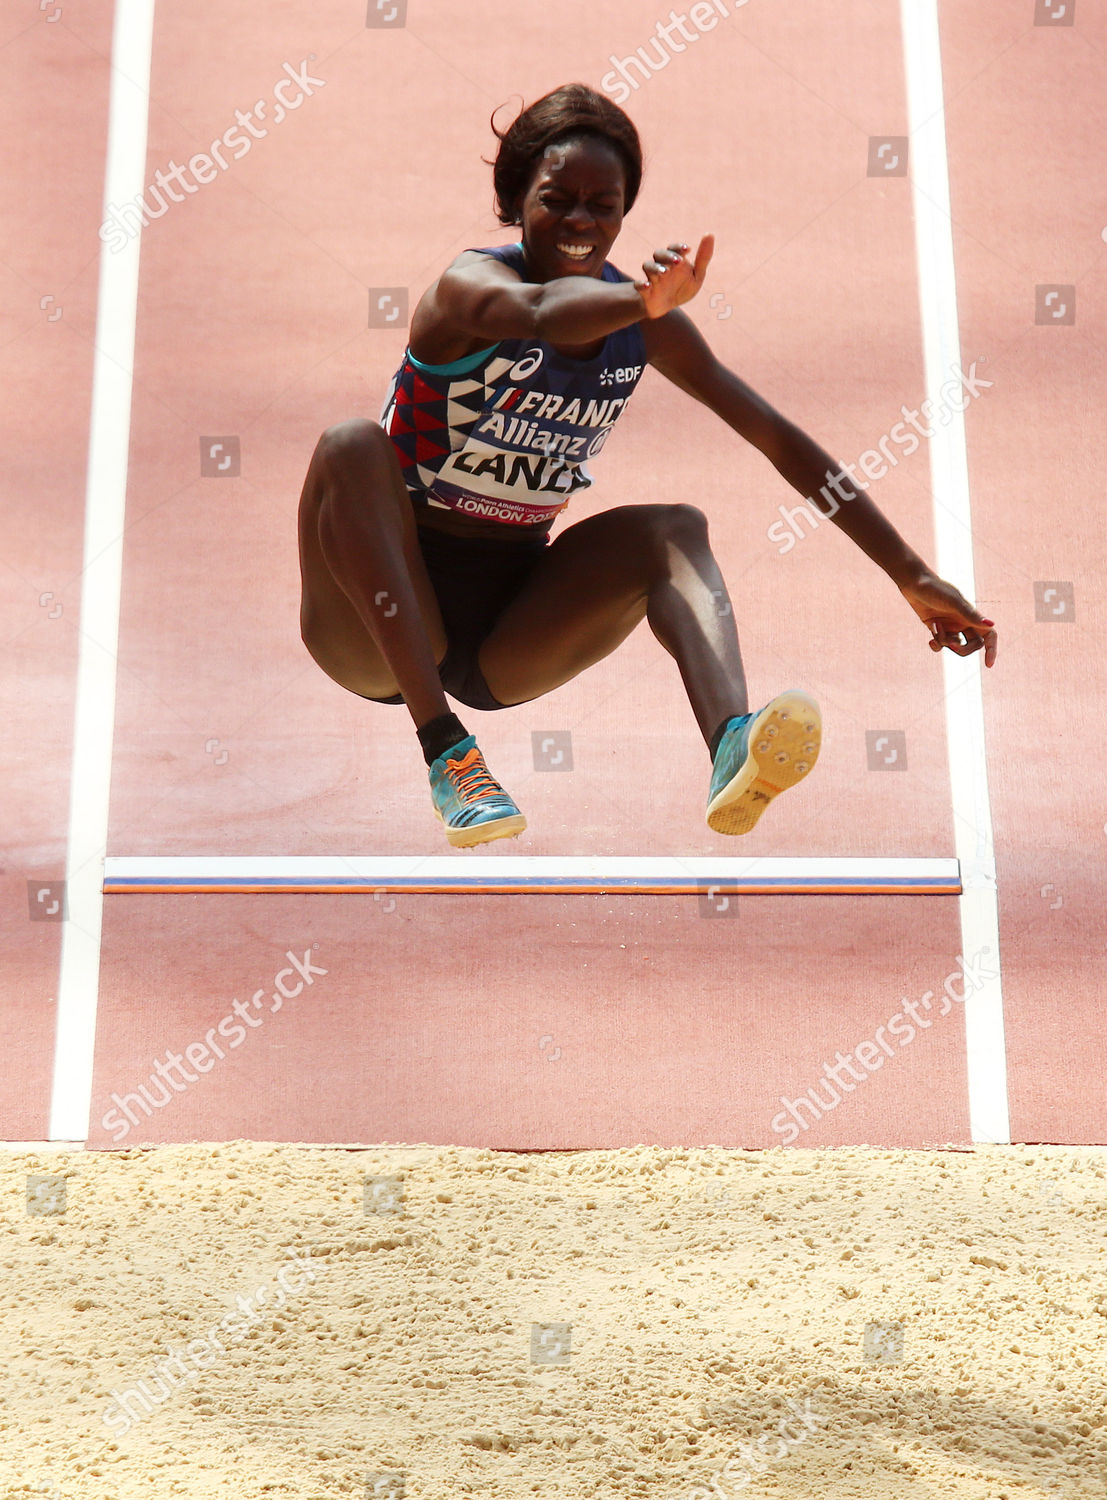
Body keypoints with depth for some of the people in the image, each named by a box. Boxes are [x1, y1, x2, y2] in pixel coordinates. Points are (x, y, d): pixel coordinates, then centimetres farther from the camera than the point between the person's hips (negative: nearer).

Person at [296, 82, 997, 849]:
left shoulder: (645, 324, -1)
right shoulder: (471, 283, -15)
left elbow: (779, 439, -1)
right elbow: (542, 314, -41)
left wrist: (911, 574, -5)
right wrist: (640, 300, -63)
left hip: (506, 645, 4)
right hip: (381, 633, -4)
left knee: (676, 529, -17)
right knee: (352, 448, -30)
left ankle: (732, 749, -43)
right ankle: (446, 752, -36)